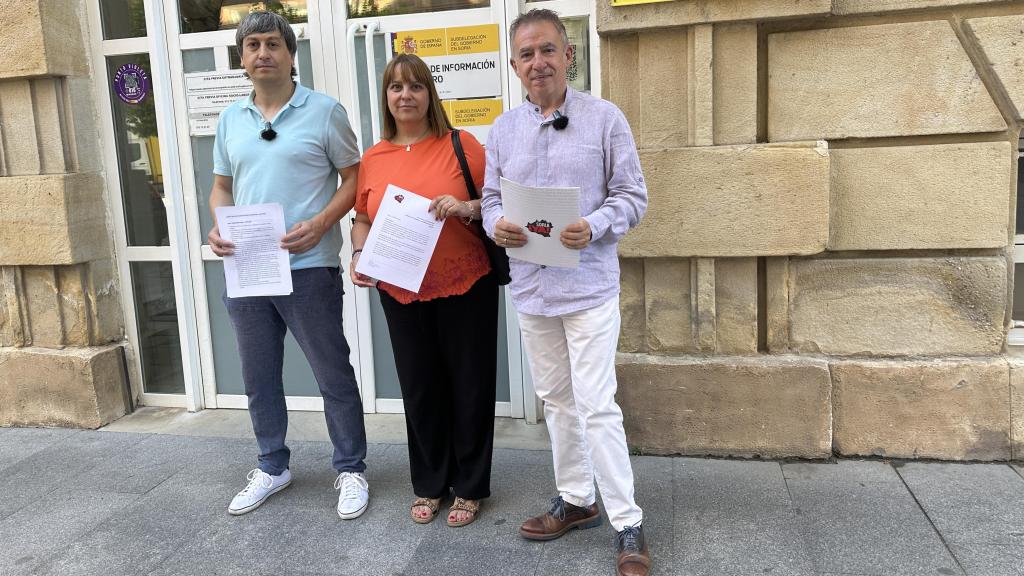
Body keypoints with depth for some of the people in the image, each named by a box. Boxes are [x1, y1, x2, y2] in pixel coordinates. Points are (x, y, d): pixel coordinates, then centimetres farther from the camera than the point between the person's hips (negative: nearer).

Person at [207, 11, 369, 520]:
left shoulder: (324, 110, -3)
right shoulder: (230, 119, 11)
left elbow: (354, 177, -3)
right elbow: (221, 186, 17)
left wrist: (319, 224, -18)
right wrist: (219, 229, -3)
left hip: (308, 268, -5)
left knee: (333, 375, 4)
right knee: (258, 378, 16)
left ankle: (351, 470, 21)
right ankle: (272, 467, 34)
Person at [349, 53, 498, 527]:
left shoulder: (461, 144, -3)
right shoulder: (373, 158, 8)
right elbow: (363, 218, 13)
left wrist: (468, 208, -21)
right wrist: (359, 254, -5)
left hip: (465, 287, -3)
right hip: (402, 293, 3)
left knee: (469, 385, 6)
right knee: (420, 388, 12)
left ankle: (469, 487, 23)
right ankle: (429, 485, 29)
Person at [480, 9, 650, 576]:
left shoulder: (605, 118, -4)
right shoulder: (502, 129, 8)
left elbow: (632, 195, -4)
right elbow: (491, 198, 12)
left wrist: (593, 227, -23)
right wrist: (497, 225, -12)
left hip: (588, 286, -5)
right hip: (530, 287, 5)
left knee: (597, 406, -5)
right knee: (556, 400, 15)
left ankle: (628, 524, 10)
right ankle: (576, 499, 33)